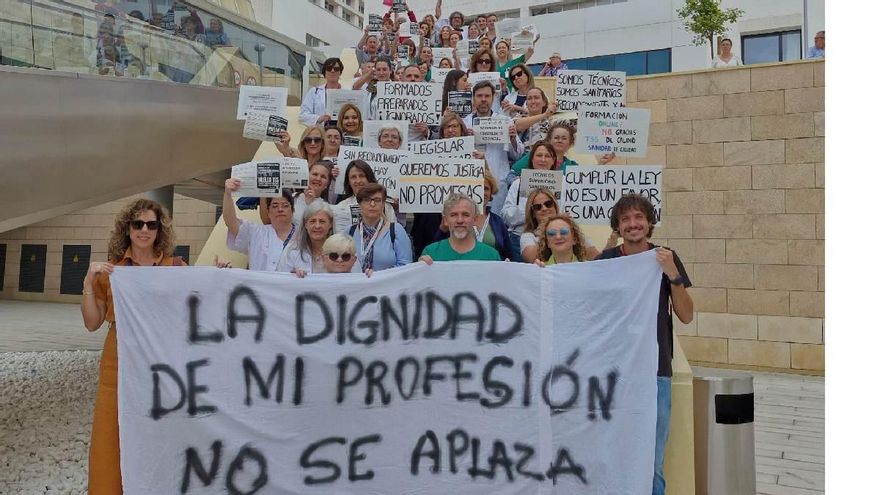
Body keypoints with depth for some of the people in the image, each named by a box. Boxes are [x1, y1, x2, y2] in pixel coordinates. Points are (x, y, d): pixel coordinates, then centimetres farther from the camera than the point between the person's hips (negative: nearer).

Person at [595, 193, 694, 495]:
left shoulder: (666, 259, 2)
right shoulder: (606, 261, 2)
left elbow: (686, 316, 1)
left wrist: (673, 275, -14)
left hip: (656, 371, 0)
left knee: (652, 464, 5)